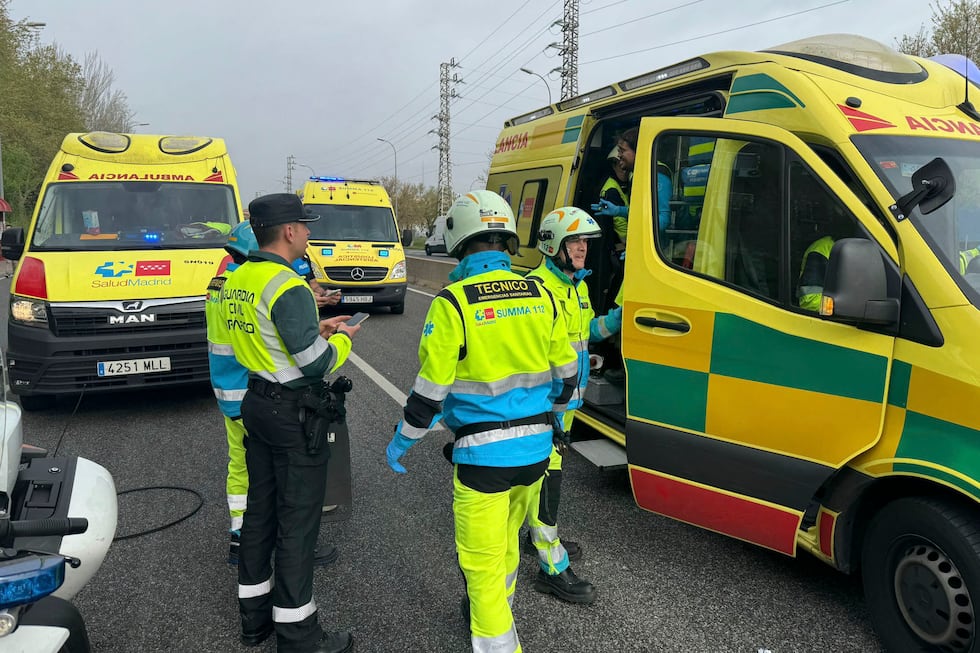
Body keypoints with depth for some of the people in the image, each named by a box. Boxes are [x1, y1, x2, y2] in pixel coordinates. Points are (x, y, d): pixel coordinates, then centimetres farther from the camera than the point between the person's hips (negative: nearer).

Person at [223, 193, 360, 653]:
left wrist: (316, 329, 13)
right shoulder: (288, 287, -21)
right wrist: (342, 340, -1)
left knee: (260, 509, 18)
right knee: (297, 523, 1)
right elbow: (316, 363, -20)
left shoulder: (236, 281, 7)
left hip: (257, 403, 9)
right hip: (296, 413, -9)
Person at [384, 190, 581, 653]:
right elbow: (565, 373, 9)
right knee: (507, 539, 27)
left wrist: (400, 443, 3)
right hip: (536, 447, 6)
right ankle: (495, 609, 47)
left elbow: (431, 389, -13)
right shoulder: (539, 294, 1)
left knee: (481, 559, 8)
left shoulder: (453, 302, -14)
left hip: (483, 453, -6)